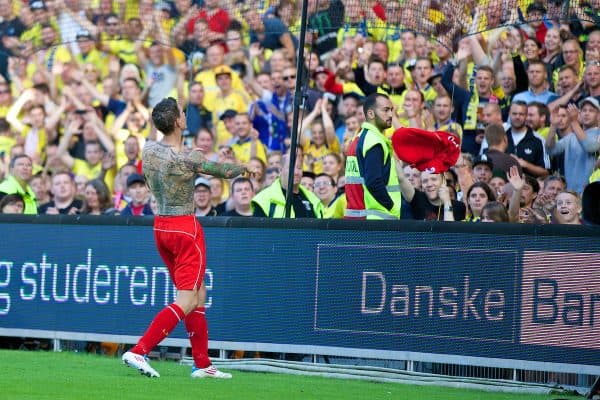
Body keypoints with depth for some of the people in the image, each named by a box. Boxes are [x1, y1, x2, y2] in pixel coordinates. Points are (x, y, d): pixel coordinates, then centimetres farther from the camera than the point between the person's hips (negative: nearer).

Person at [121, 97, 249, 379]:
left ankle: (202, 364, 17)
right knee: (187, 302, -6)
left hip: (160, 226, 8)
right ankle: (139, 351, -16)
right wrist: (245, 167, 15)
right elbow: (226, 171, -6)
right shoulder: (187, 158, -19)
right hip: (185, 227, -8)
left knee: (199, 296, 15)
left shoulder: (148, 151, 1)